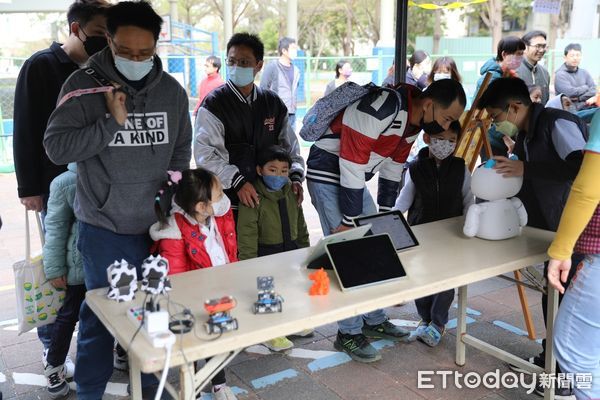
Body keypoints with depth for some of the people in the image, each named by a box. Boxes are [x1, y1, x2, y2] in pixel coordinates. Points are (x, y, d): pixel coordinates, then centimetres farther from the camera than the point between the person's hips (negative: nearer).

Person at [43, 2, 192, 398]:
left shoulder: (172, 91, 3)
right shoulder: (84, 85, -8)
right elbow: (56, 147, -12)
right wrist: (111, 122, -19)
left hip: (157, 222, 3)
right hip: (103, 225, -3)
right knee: (102, 310, 6)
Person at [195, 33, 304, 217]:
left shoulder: (273, 104, 11)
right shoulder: (213, 105, -5)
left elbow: (289, 146, 15)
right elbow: (205, 154, -14)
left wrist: (295, 176, -1)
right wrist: (238, 181, -22)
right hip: (228, 200, -4)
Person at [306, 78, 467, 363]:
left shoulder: (414, 119, 0)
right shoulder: (380, 111, -29)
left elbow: (393, 167, 11)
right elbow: (351, 167, -27)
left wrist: (385, 213, 15)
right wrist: (348, 220, -20)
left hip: (355, 177, 9)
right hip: (328, 175, -9)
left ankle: (374, 321, 26)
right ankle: (349, 334, 6)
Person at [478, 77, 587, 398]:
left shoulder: (557, 123, -19)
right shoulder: (524, 137, 8)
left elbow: (583, 167, -35)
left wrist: (526, 169, -29)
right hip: (555, 231, 9)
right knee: (552, 297, 17)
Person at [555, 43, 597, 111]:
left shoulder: (584, 73, 15)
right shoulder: (560, 75, -2)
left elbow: (594, 90, 7)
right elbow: (570, 93, -13)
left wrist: (579, 98, -11)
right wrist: (586, 88, 3)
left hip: (588, 109, 6)